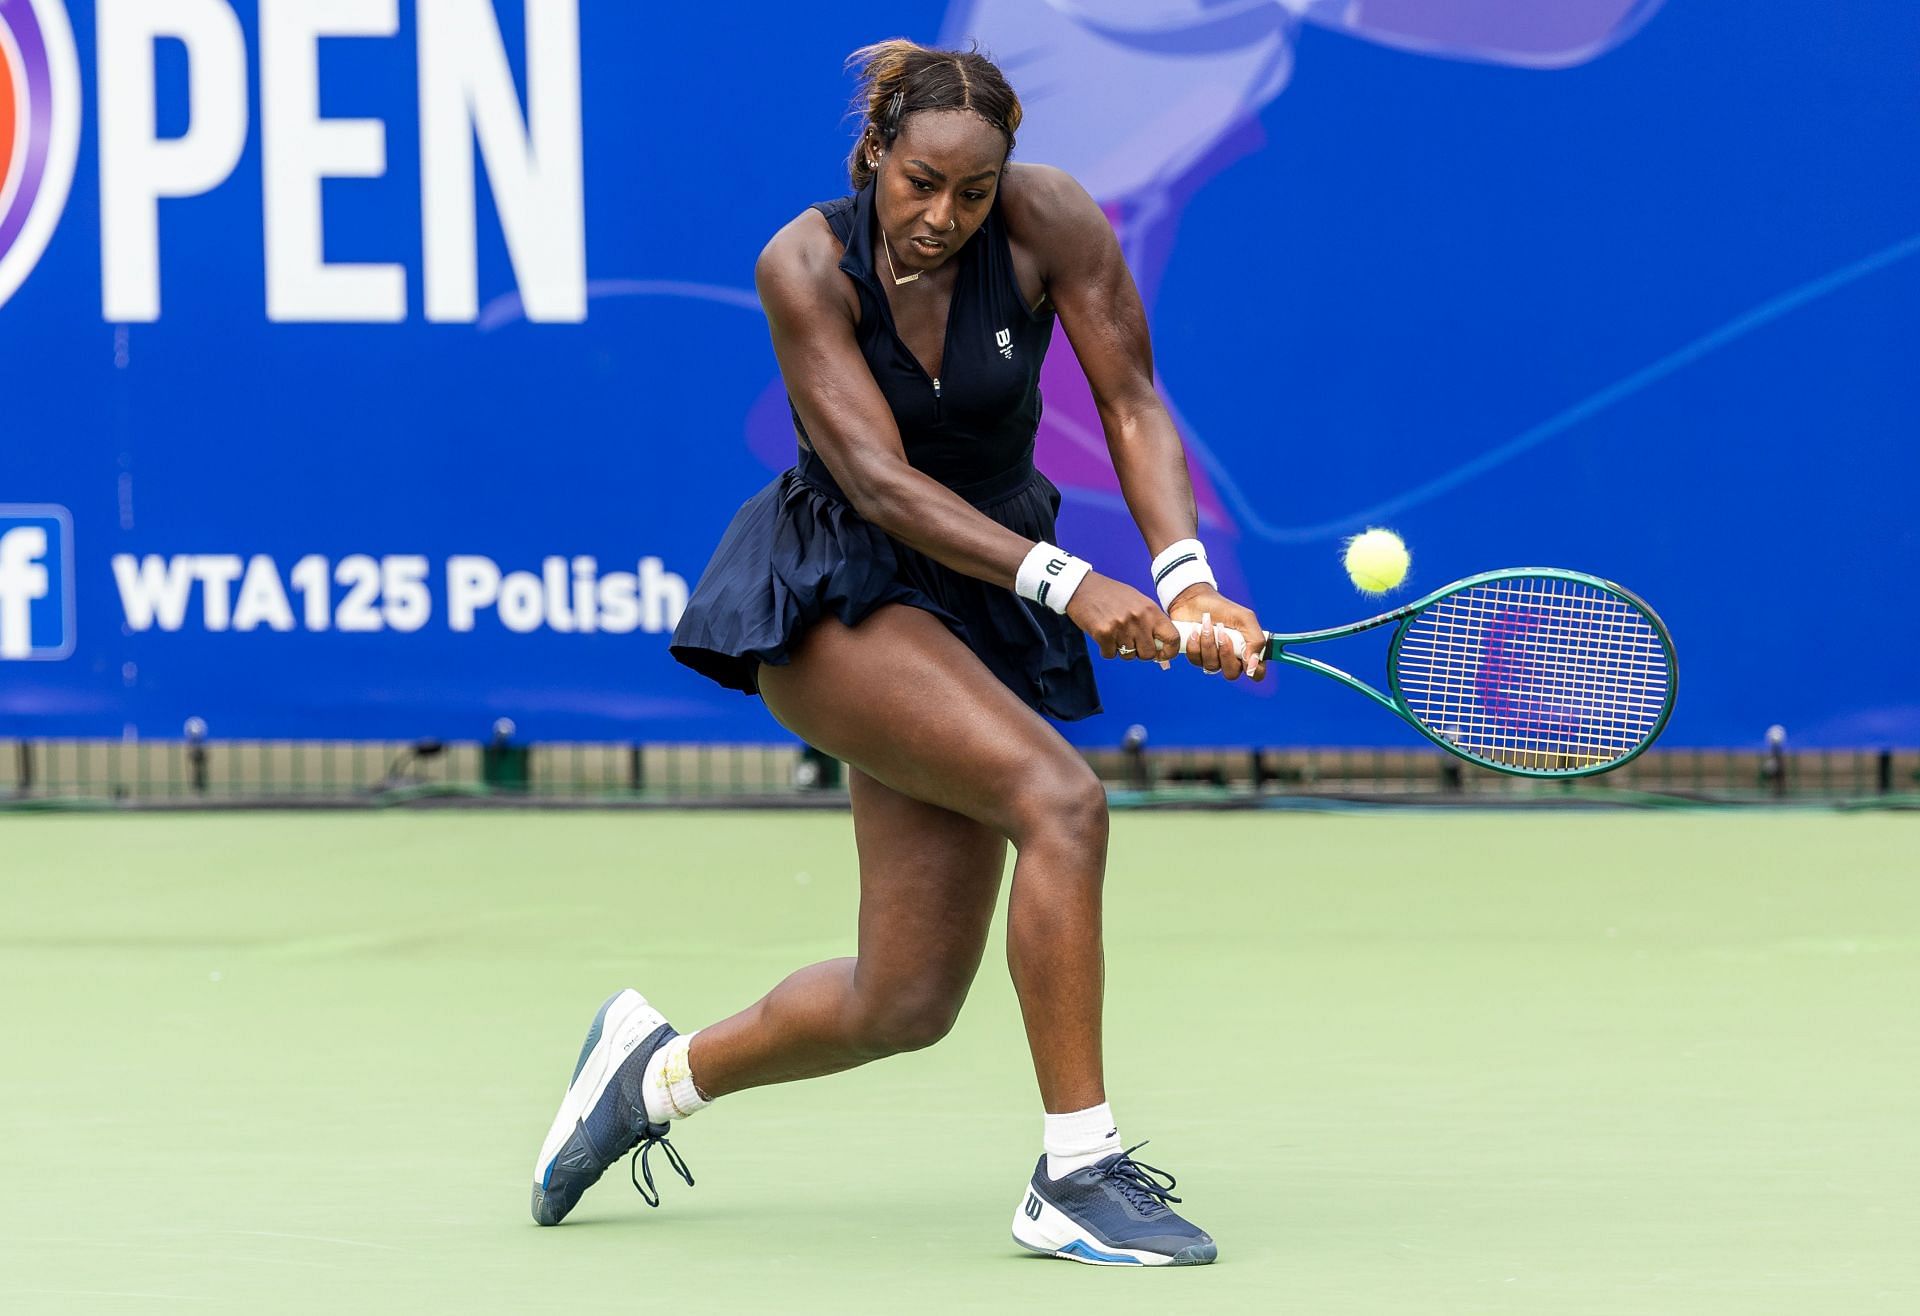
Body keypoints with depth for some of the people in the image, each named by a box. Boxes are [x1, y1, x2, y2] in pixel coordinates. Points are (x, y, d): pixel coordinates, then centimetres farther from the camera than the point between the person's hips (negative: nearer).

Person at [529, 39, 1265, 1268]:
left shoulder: (1048, 219, -12)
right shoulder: (808, 266, -18)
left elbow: (1132, 403, -11)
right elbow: (877, 479, -24)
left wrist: (1187, 580, -28)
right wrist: (1066, 583, -35)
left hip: (975, 610, 4)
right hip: (832, 599, -4)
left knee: (906, 1004, 3)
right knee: (1062, 797, -30)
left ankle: (660, 1069, 32)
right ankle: (1077, 1175, -23)